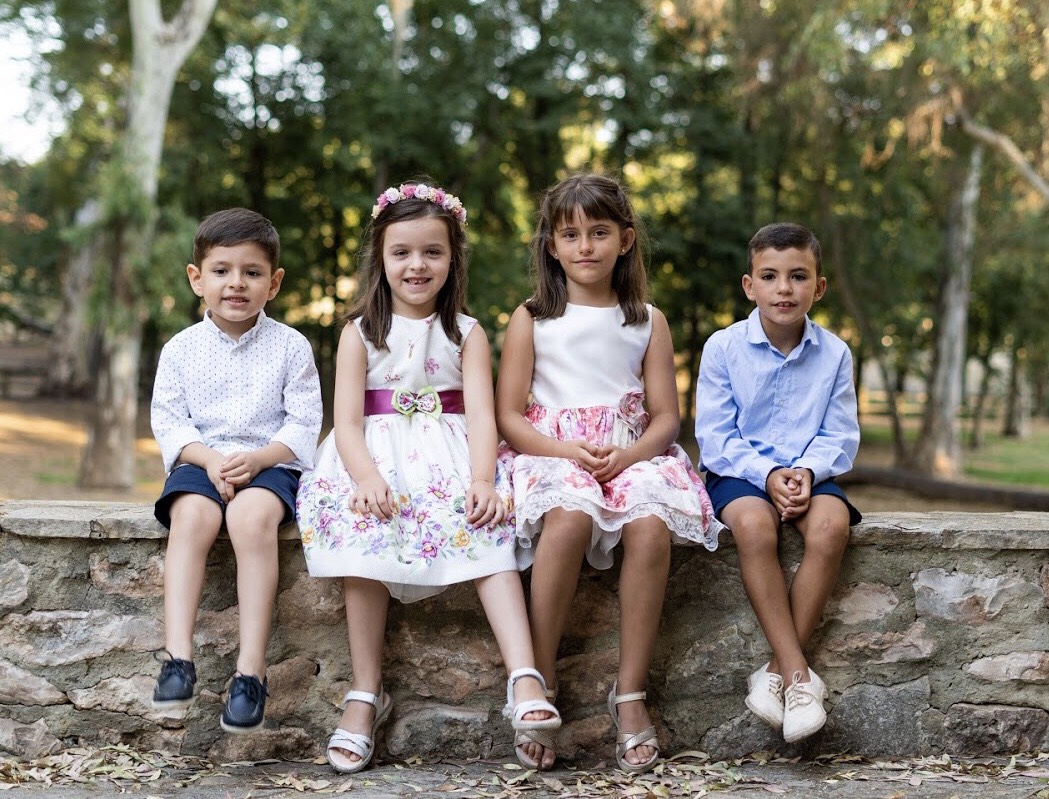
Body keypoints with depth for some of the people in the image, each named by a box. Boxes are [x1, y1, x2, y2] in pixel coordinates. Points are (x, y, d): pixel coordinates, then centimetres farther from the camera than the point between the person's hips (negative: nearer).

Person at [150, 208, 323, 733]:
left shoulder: (290, 346, 4)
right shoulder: (181, 349, 9)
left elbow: (304, 423, 0)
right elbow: (168, 419, 3)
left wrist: (257, 458, -17)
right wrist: (210, 459, -15)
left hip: (269, 463, -2)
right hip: (201, 461, 2)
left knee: (253, 515, -35)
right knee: (191, 515, -33)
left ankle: (252, 666, -35)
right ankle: (178, 655, -38)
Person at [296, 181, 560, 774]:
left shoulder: (468, 334, 11)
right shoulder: (361, 334, 9)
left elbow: (481, 414, -3)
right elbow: (348, 422, -2)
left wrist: (482, 480, -23)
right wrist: (366, 476, -23)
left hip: (449, 456, 1)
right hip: (379, 458, 0)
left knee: (489, 532, -29)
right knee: (365, 529, -31)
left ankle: (525, 678, -42)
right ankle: (367, 695, -25)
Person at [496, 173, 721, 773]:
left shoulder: (648, 321, 13)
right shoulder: (532, 319, 9)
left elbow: (667, 416, 7)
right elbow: (509, 416, 3)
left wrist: (626, 455, -13)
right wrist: (565, 450, -14)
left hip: (633, 453, 2)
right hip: (551, 452, -2)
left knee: (651, 526, -32)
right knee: (569, 519, -37)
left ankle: (631, 694, -22)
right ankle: (540, 682, -24)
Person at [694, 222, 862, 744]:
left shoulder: (834, 354, 4)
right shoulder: (723, 348, -3)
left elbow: (840, 437, 3)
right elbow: (714, 436, -6)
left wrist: (808, 472, -18)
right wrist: (766, 474, -19)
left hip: (809, 473, 2)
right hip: (740, 472, -2)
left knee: (831, 524, -32)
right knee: (753, 524, -36)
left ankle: (777, 670, -23)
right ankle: (798, 673, -30)